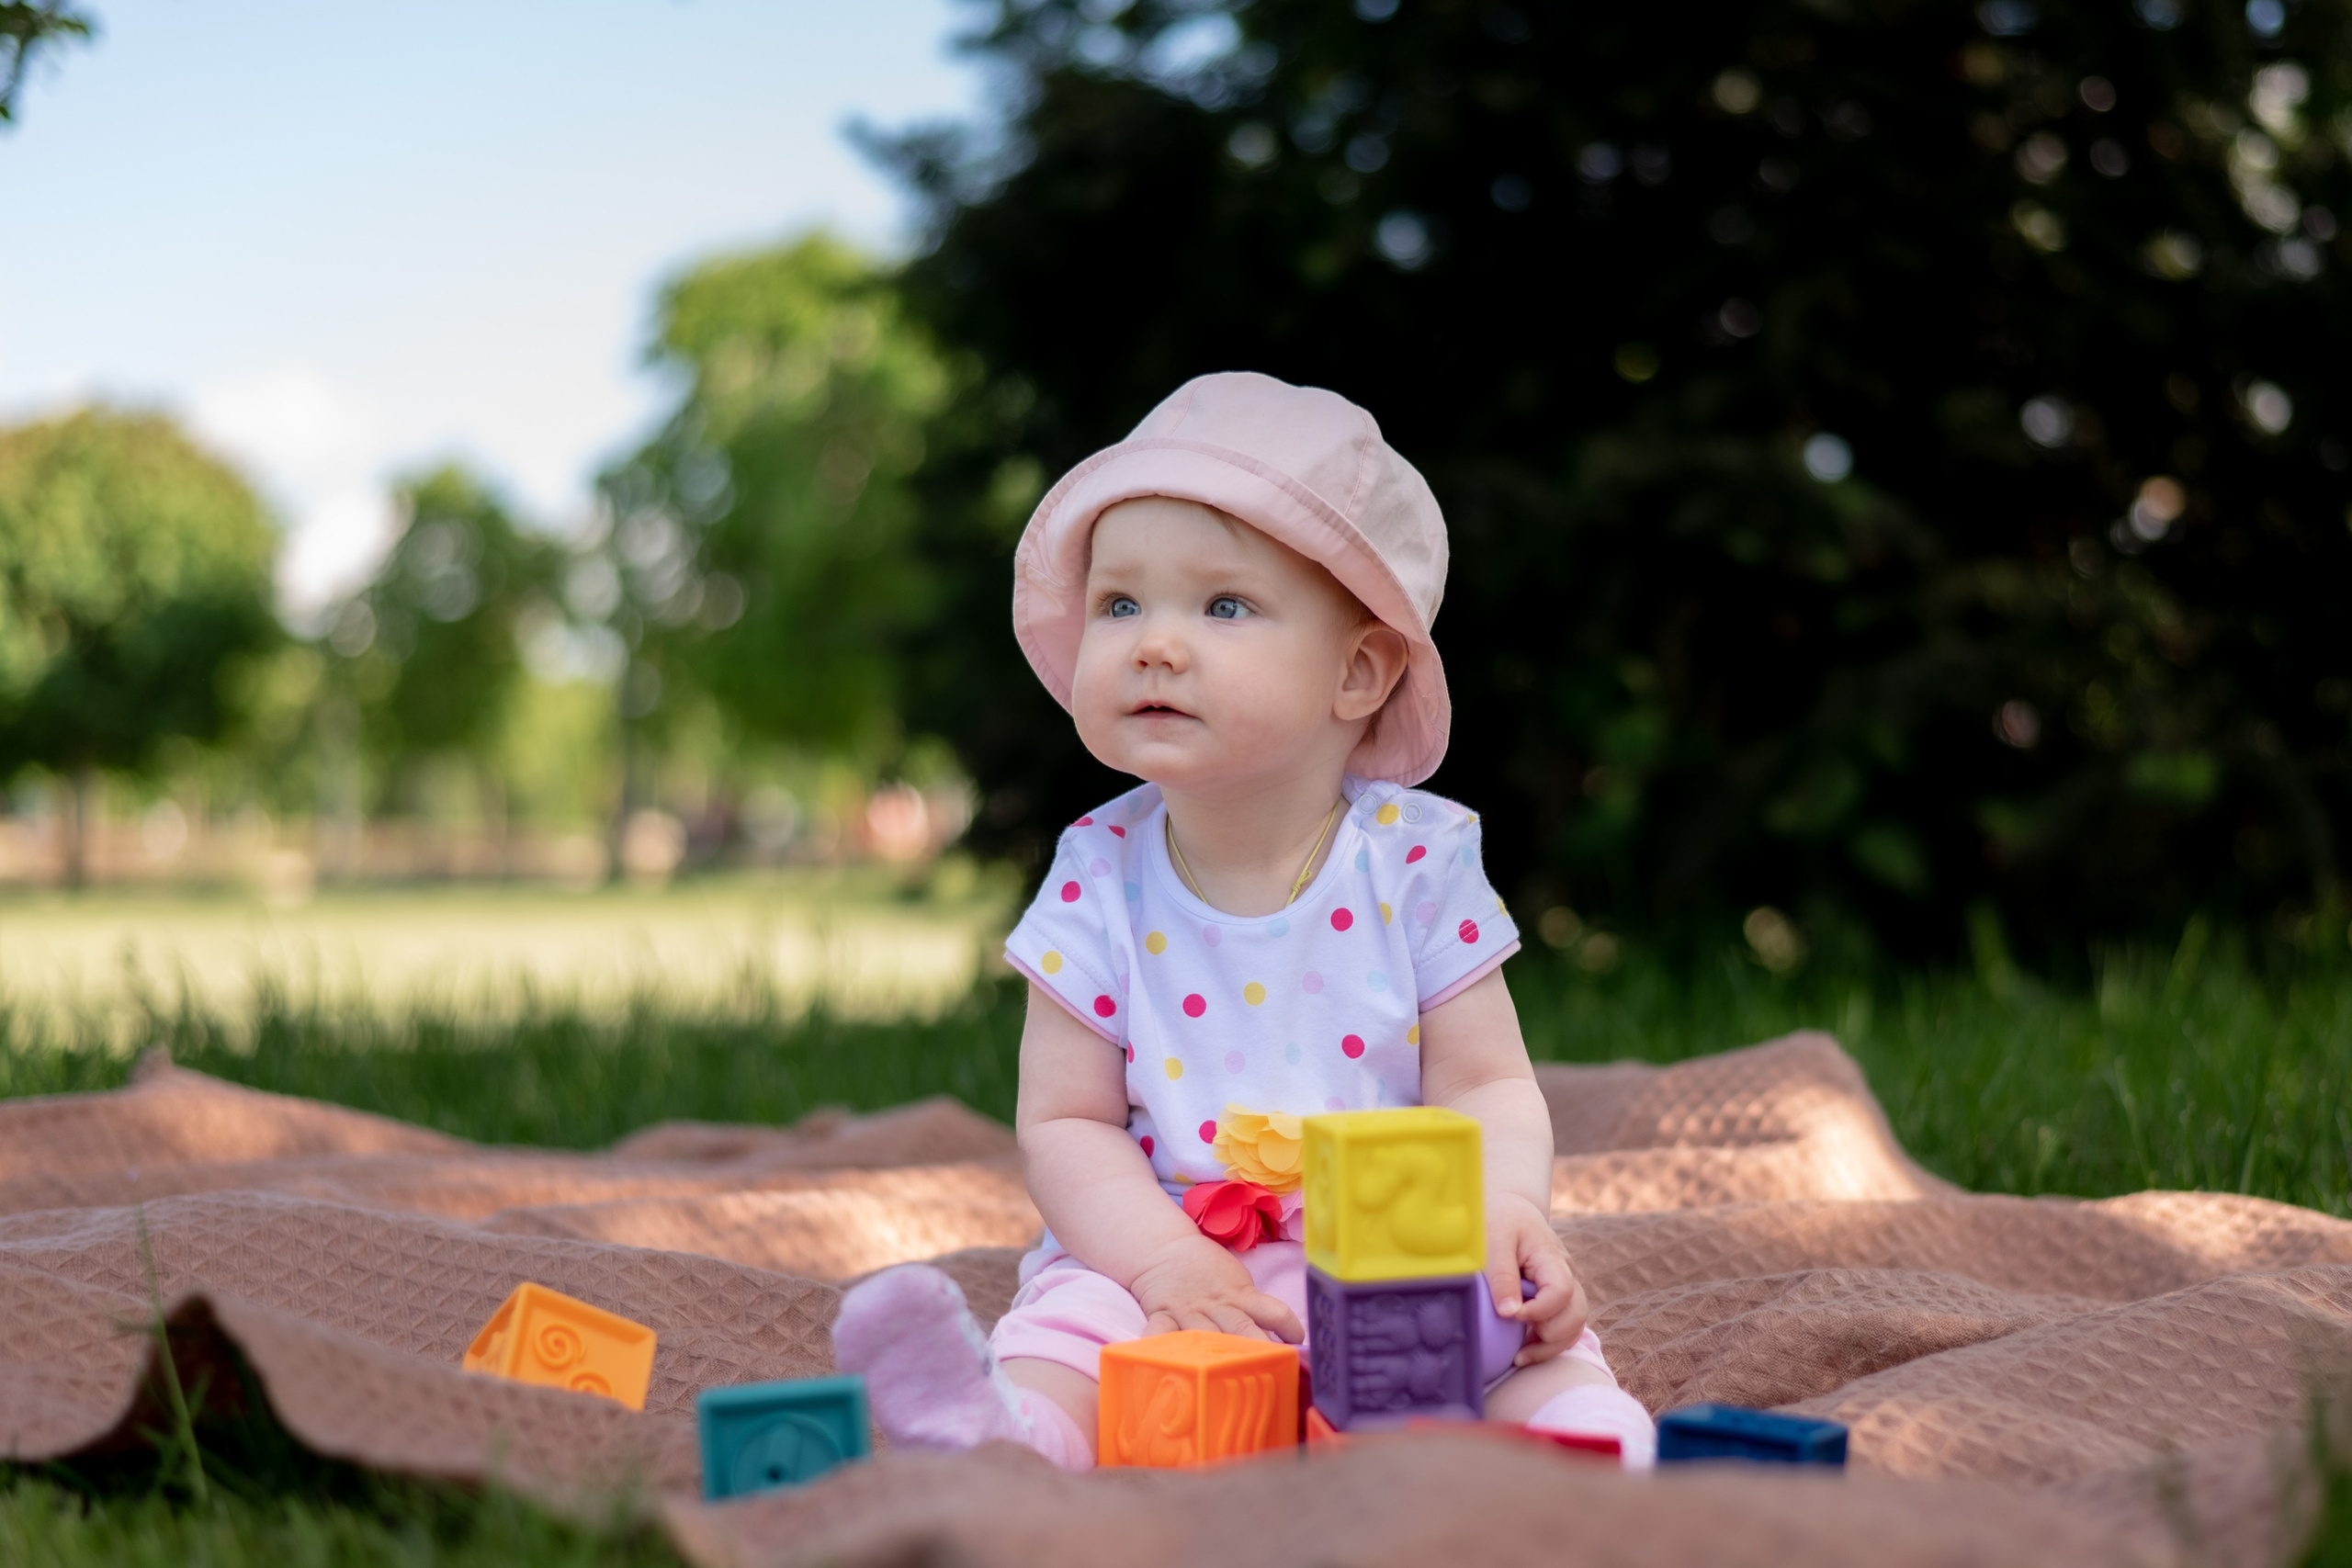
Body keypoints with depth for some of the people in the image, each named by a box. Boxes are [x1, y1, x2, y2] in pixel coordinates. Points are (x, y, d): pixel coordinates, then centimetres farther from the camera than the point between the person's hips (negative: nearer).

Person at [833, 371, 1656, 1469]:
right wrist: (1160, 1258, -19)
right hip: (1155, 1264, -1)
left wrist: (1504, 1206, -22)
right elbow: (1066, 1123, 1)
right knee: (1065, 1329, -31)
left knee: (1546, 1357, -26)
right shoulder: (1100, 880, -1)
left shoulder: (1418, 858, -2)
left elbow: (1485, 1087, 1)